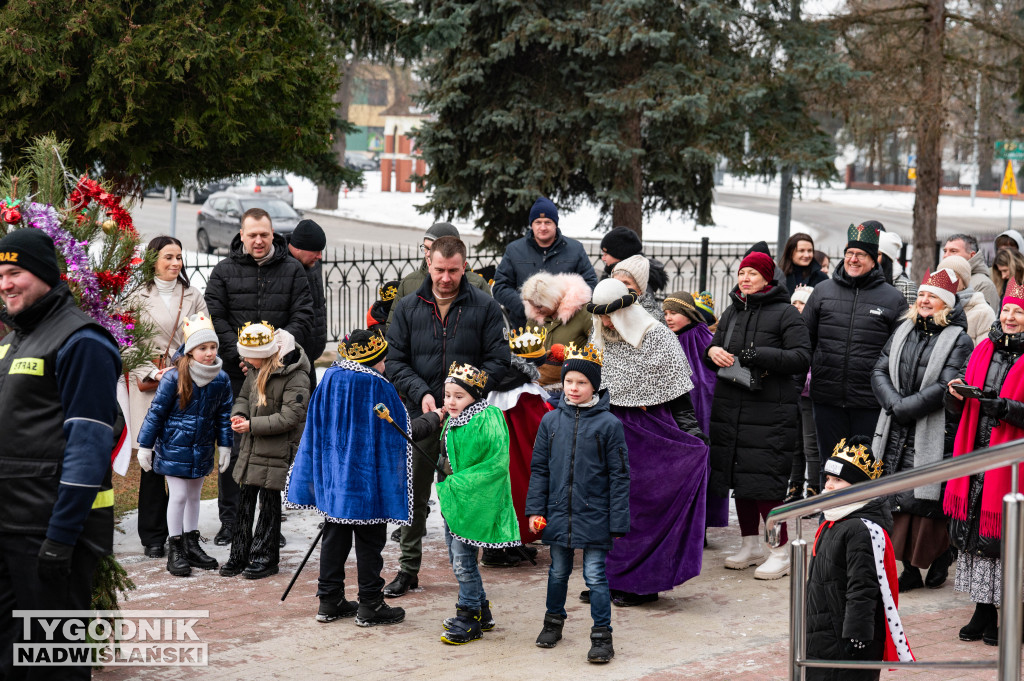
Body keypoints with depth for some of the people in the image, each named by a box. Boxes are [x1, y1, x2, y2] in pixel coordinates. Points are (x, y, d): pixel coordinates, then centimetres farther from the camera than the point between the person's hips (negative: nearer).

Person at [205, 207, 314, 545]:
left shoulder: (292, 270, 6)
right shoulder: (224, 271, 5)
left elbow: (302, 318, 1)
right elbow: (215, 318, 0)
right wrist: (240, 355, -12)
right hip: (235, 373, 0)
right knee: (232, 447, 0)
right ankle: (229, 520, 9)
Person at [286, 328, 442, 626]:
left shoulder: (329, 381, 1)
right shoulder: (378, 388, -15)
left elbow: (317, 429, 11)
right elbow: (406, 431, -8)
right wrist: (434, 418, 9)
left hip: (332, 478, 6)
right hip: (368, 484, -6)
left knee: (335, 537, 13)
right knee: (369, 541, 3)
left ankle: (329, 601, 18)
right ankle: (369, 605, 8)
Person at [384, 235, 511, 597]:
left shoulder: (486, 307, 0)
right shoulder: (407, 308, 6)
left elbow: (498, 361, -2)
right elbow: (395, 361, 4)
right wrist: (421, 393, -13)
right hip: (419, 418, 2)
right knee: (414, 496, 8)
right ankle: (408, 568, 19)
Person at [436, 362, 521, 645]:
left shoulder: (486, 422, -18)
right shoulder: (453, 422, 11)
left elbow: (496, 464, -23)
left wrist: (458, 484, -23)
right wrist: (445, 488, 11)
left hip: (473, 503, -10)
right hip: (452, 501, 10)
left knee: (463, 561, -6)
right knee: (456, 558, 16)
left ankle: (469, 619, 6)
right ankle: (481, 612, 29)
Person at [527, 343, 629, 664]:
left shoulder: (609, 424, -8)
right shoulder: (551, 421, 2)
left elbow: (619, 477, -6)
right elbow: (539, 468, 8)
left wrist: (618, 523, -8)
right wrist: (535, 509, 3)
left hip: (594, 517, -4)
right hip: (558, 514, 4)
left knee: (595, 576, -1)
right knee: (558, 572, 18)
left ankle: (602, 636, 8)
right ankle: (553, 622, 37)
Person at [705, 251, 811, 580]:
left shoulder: (785, 313, -4)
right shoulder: (731, 312, 15)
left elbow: (802, 356, -12)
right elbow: (716, 348, 22)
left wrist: (760, 356, -20)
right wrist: (712, 351, -2)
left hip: (771, 411, -7)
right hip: (731, 405, 7)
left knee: (766, 481, -10)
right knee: (739, 478, 11)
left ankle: (782, 552, -2)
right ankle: (750, 545, 23)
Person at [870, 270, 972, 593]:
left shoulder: (959, 340, -4)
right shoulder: (904, 331, 14)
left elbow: (945, 387, -15)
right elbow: (879, 372, 8)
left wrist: (907, 407, -15)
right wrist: (894, 404, -9)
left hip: (934, 435, -5)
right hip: (897, 433, 5)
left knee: (927, 501, -7)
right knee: (898, 499, 3)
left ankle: (941, 556, 15)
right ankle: (910, 568, 11)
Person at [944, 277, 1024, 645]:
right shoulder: (984, 350, 13)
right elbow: (958, 412, 16)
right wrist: (956, 395, -4)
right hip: (976, 458, 6)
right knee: (976, 531, 9)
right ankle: (983, 612, 19)